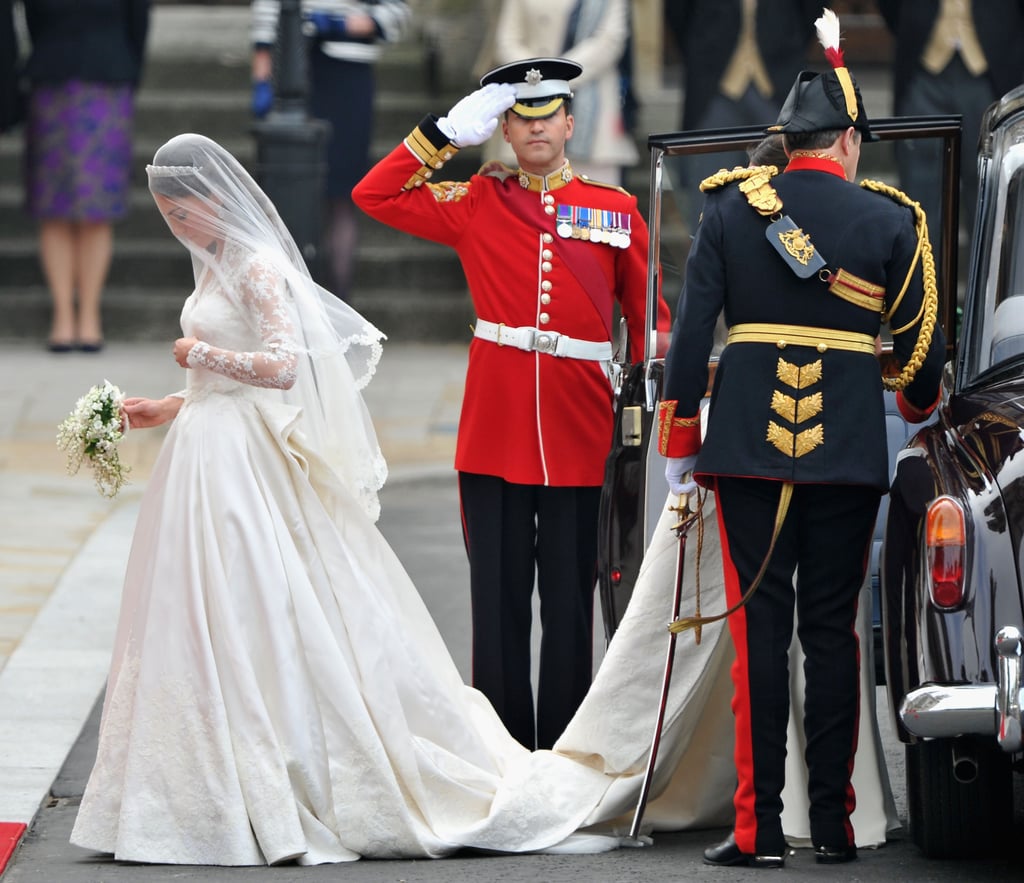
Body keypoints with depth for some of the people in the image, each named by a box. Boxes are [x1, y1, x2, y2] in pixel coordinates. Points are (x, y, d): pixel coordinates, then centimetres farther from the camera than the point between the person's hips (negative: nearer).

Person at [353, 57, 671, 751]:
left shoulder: (616, 211, 7)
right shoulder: (477, 204, 8)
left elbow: (648, 315, 12)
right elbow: (374, 196, 8)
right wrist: (444, 134, 1)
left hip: (579, 434, 0)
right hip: (495, 430, 0)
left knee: (571, 601, 3)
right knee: (499, 596, 2)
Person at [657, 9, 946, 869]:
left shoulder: (730, 208, 2)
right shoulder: (888, 219, 1)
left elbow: (692, 328, -1)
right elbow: (923, 342, 4)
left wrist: (678, 438, 5)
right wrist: (918, 401, 26)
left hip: (748, 444, 0)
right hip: (849, 452, 0)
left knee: (760, 626, 0)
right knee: (833, 628, 7)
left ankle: (760, 825, -4)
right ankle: (833, 822, 6)